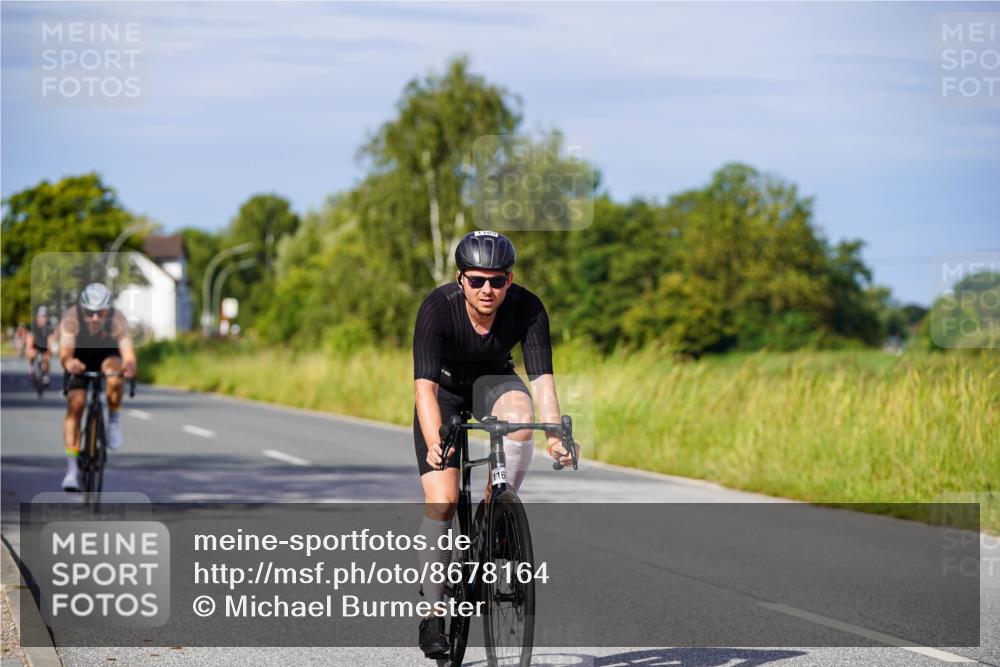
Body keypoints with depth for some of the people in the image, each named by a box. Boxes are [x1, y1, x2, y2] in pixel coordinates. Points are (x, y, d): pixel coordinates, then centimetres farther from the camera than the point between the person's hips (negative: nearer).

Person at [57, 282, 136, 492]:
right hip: (81, 359, 0)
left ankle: (114, 418, -6)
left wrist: (129, 365, -64)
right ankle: (72, 469, -12)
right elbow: (64, 352, -41)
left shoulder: (117, 320, -32)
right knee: (75, 406, -17)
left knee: (115, 379, -35)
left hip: (108, 355, 0)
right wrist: (69, 362, -65)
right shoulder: (71, 319, -32)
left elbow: (128, 351, -41)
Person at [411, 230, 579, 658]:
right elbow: (425, 384, -38)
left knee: (519, 412, -35)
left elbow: (542, 377, -30)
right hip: (445, 388, -1)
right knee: (442, 499, -15)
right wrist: (434, 443, -54)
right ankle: (433, 610, -2)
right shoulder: (437, 308, -31)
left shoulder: (528, 309, -26)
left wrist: (555, 435, -46)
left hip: (493, 381, 2)